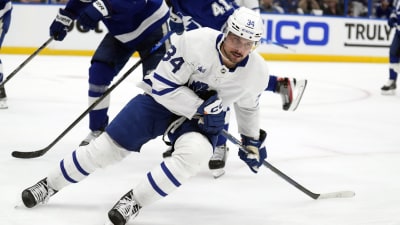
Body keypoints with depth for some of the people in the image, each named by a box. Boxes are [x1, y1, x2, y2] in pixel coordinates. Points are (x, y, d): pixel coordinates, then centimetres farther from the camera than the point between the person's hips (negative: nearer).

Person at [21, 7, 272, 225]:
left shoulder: (257, 72, -14)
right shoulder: (195, 42, -29)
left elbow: (248, 105, 10)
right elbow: (163, 86, -23)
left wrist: (253, 141, 14)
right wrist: (201, 108, -27)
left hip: (202, 120, 2)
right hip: (160, 99, -2)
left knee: (194, 154, -31)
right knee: (108, 147, -2)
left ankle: (134, 201, -19)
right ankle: (50, 184, 20)